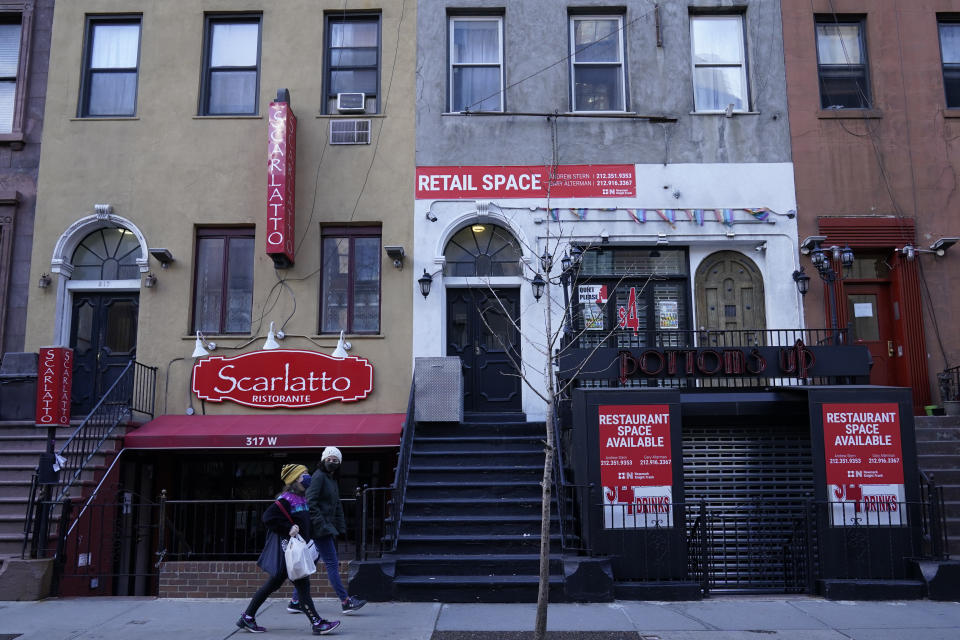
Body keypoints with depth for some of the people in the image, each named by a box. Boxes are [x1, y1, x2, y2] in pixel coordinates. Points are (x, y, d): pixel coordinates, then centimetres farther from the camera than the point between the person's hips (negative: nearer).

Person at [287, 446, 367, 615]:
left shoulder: (333, 480, 18)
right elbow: (310, 502, -17)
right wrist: (320, 524, -21)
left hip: (328, 527, 9)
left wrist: (340, 527, 15)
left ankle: (296, 601, 17)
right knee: (332, 563, -7)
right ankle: (346, 601, -5)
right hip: (319, 527, -9)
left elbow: (337, 506, 22)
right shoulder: (319, 476, -10)